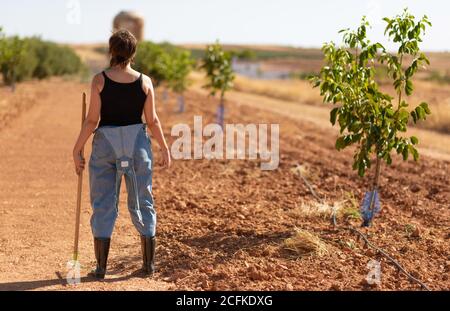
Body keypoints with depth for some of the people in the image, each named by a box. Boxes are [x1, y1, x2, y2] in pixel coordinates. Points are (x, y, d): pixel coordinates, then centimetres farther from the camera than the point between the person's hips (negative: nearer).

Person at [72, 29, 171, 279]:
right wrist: (165, 148, 10)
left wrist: (77, 149, 0)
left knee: (103, 204, 7)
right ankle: (149, 263, 18)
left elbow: (92, 120, -9)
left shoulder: (100, 80, -7)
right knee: (142, 203, 12)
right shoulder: (144, 81, -3)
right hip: (137, 142, 1)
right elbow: (152, 120, -1)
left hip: (106, 142, -1)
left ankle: (101, 267, 9)